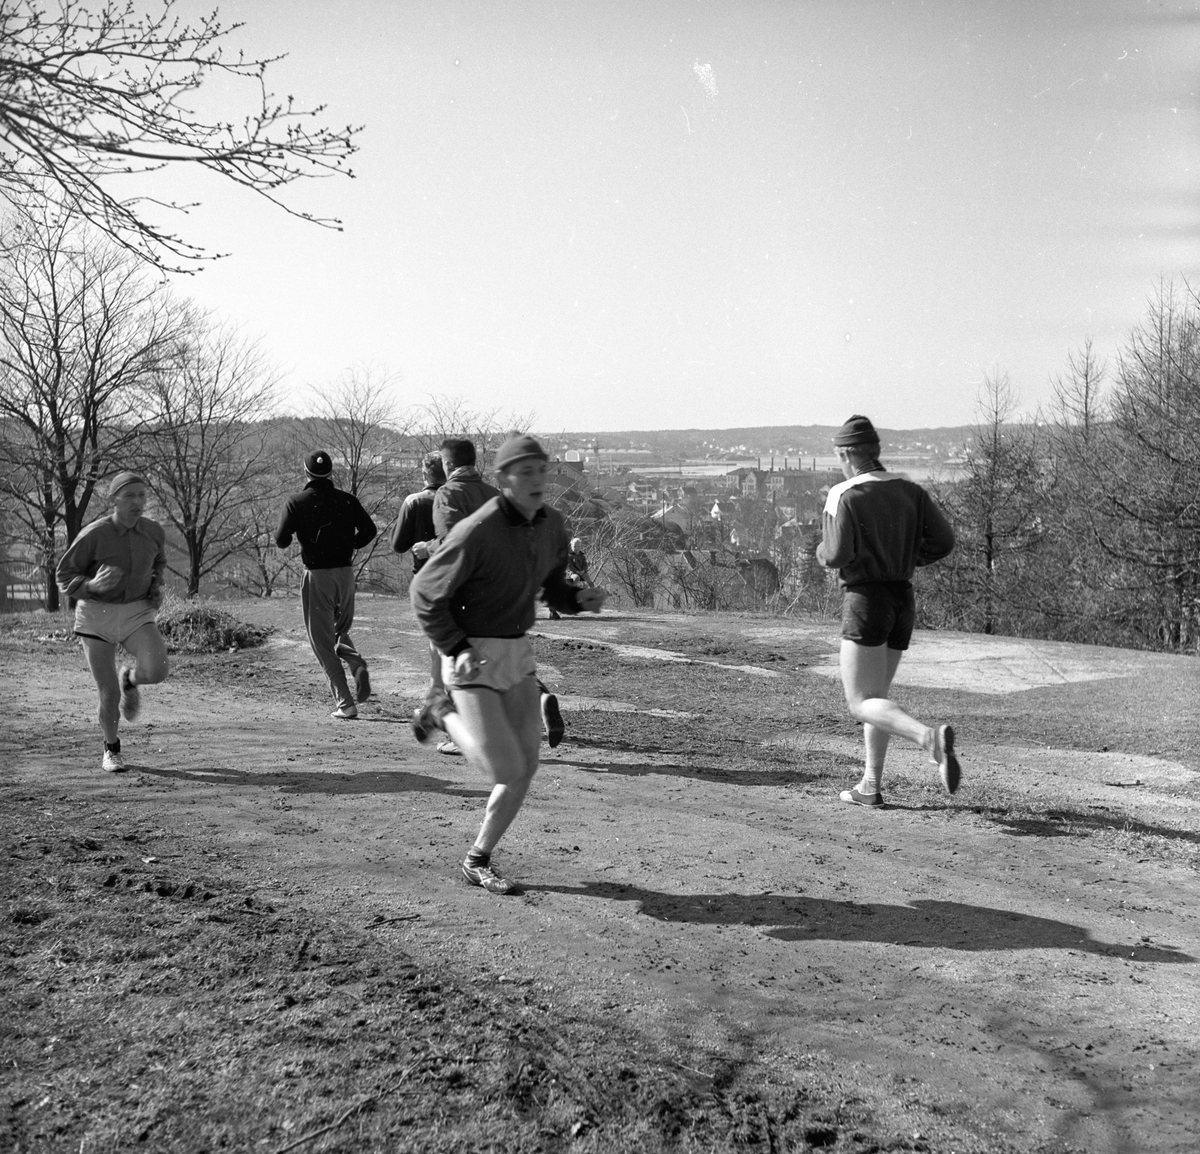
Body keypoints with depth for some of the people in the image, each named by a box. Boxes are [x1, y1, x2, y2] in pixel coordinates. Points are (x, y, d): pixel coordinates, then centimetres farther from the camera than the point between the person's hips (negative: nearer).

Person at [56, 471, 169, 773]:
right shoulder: (93, 535, -17)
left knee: (156, 672, -23)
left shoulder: (154, 532, -5)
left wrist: (156, 587, -2)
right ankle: (111, 748, 27)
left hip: (137, 613, 2)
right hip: (97, 615, -2)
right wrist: (92, 585, -28)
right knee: (110, 695, -2)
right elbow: (64, 576, -8)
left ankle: (129, 677, 15)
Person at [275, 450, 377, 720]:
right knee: (340, 631, 22)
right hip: (345, 572, 3)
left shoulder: (297, 502, -4)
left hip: (317, 575, -3)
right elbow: (369, 529, -3)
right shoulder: (346, 499, 5)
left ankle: (346, 703, -5)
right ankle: (357, 664, -10)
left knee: (322, 641, 4)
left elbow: (281, 540, -10)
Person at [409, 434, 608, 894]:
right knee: (507, 770, -10)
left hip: (517, 653, 7)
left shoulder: (552, 525, 0)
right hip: (470, 656, -7)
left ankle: (479, 860, 23)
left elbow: (554, 589, 14)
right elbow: (425, 593, -14)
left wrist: (583, 598, -9)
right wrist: (457, 652, -21)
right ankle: (446, 716, 18)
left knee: (525, 767, 4)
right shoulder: (476, 532, -23)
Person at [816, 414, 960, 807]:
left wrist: (823, 552, 5)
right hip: (903, 601, 7)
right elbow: (943, 540, -1)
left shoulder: (844, 495, -9)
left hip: (866, 601, -6)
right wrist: (903, 559, 14)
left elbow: (837, 555, -18)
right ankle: (871, 786, 20)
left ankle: (930, 737, -30)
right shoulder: (910, 491, 7)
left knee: (864, 704, -4)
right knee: (876, 694, 19)